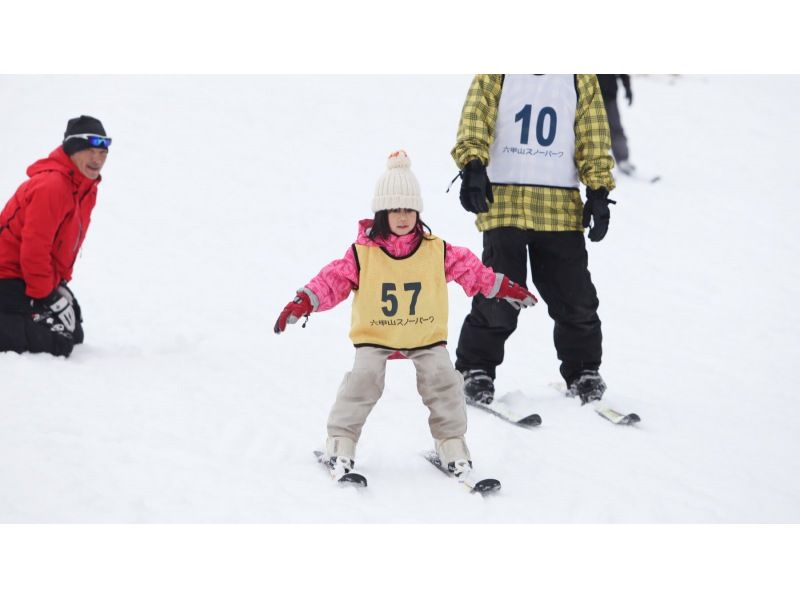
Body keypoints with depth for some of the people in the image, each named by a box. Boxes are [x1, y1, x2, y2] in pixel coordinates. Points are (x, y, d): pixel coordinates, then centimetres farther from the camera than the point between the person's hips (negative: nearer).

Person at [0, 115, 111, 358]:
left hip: (46, 278, 10)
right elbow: (34, 245, -27)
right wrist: (42, 295, -21)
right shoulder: (51, 186, -24)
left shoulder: (87, 189, 8)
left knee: (73, 335, 15)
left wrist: (61, 281, 13)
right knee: (56, 342, -20)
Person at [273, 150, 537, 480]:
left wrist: (503, 287, 12)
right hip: (374, 335, -2)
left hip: (427, 335, 2)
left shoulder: (437, 251, -1)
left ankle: (452, 442, 8)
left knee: (442, 379, -10)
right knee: (363, 380, -18)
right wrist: (304, 302, -20)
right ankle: (341, 442, -3)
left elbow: (469, 269, 10)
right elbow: (334, 279, -8)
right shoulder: (363, 253, -8)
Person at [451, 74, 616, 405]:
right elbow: (474, 118, -7)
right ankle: (475, 371, 10)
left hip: (560, 208, 2)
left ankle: (583, 372, 21)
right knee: (499, 298, -7)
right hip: (504, 201, -2)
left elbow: (593, 139, 11)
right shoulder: (496, 74, 5)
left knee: (575, 297, 2)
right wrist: (472, 165, -25)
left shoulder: (581, 79, 11)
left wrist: (599, 191, 1)